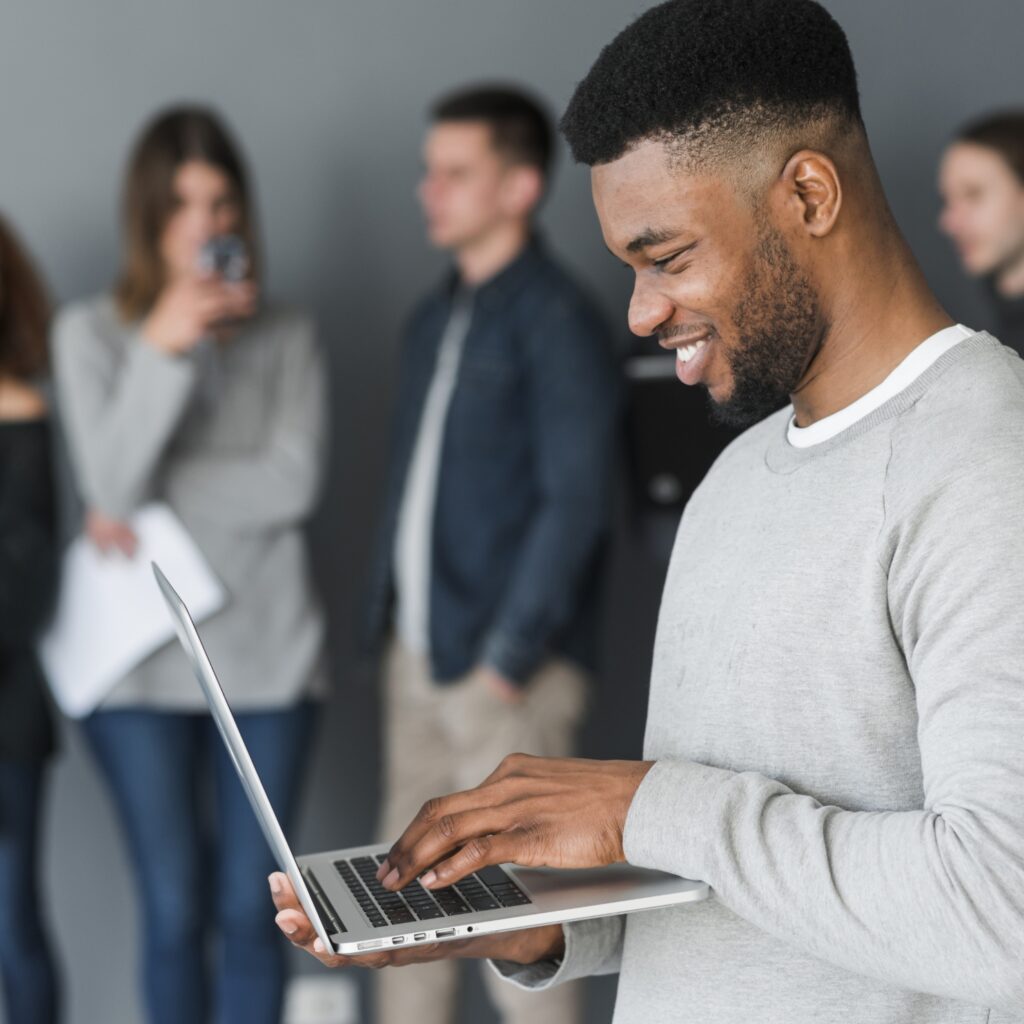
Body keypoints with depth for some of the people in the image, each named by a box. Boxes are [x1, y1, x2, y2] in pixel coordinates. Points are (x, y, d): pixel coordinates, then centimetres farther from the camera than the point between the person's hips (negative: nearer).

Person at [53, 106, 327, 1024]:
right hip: (142, 663, -1)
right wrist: (164, 348, -18)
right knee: (174, 908, 2)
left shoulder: (286, 337, 7)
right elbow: (110, 484, -8)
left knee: (252, 908, 3)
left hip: (267, 654, 1)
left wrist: (154, 502, -7)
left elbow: (295, 482, -5)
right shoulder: (90, 332, 4)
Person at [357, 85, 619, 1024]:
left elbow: (576, 503, -14)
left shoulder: (557, 322, -10)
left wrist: (506, 660, -16)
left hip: (508, 668, -8)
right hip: (418, 653, 8)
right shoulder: (435, 319, 14)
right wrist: (389, 622, 10)